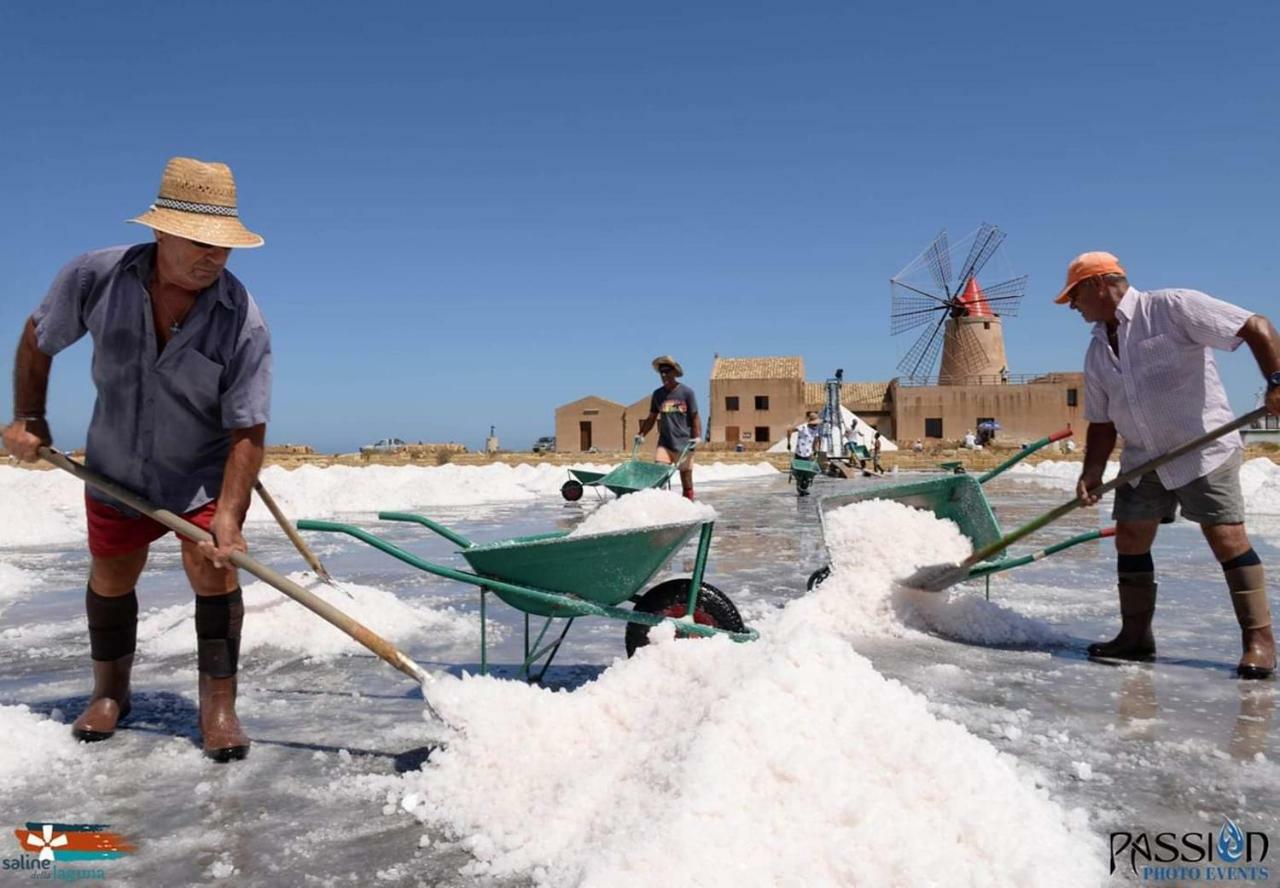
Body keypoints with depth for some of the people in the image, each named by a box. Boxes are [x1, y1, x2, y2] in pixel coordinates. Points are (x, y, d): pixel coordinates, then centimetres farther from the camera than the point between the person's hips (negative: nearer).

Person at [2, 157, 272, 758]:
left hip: (205, 473, -2)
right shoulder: (95, 278, -20)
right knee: (110, 580, 15)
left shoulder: (243, 321, -27)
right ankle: (109, 692, 37)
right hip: (115, 469, 3)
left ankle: (218, 704, 4)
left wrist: (228, 515, -33)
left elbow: (247, 432, -26)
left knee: (214, 572, -12)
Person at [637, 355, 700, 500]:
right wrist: (641, 434, 4)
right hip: (664, 443, 3)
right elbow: (651, 418, 15)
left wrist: (697, 436, -14)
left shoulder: (686, 392, -2)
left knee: (686, 481, 5)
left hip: (684, 444, -3)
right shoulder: (658, 394, 9)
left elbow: (695, 417, -2)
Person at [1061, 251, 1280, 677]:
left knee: (1227, 539, -9)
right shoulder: (1098, 350, 9)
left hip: (1203, 449, -7)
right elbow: (1102, 421, 11)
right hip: (1143, 458, 7)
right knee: (1130, 541, 5)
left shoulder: (1172, 306, -12)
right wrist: (1092, 471, 0)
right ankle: (1136, 635, 15)